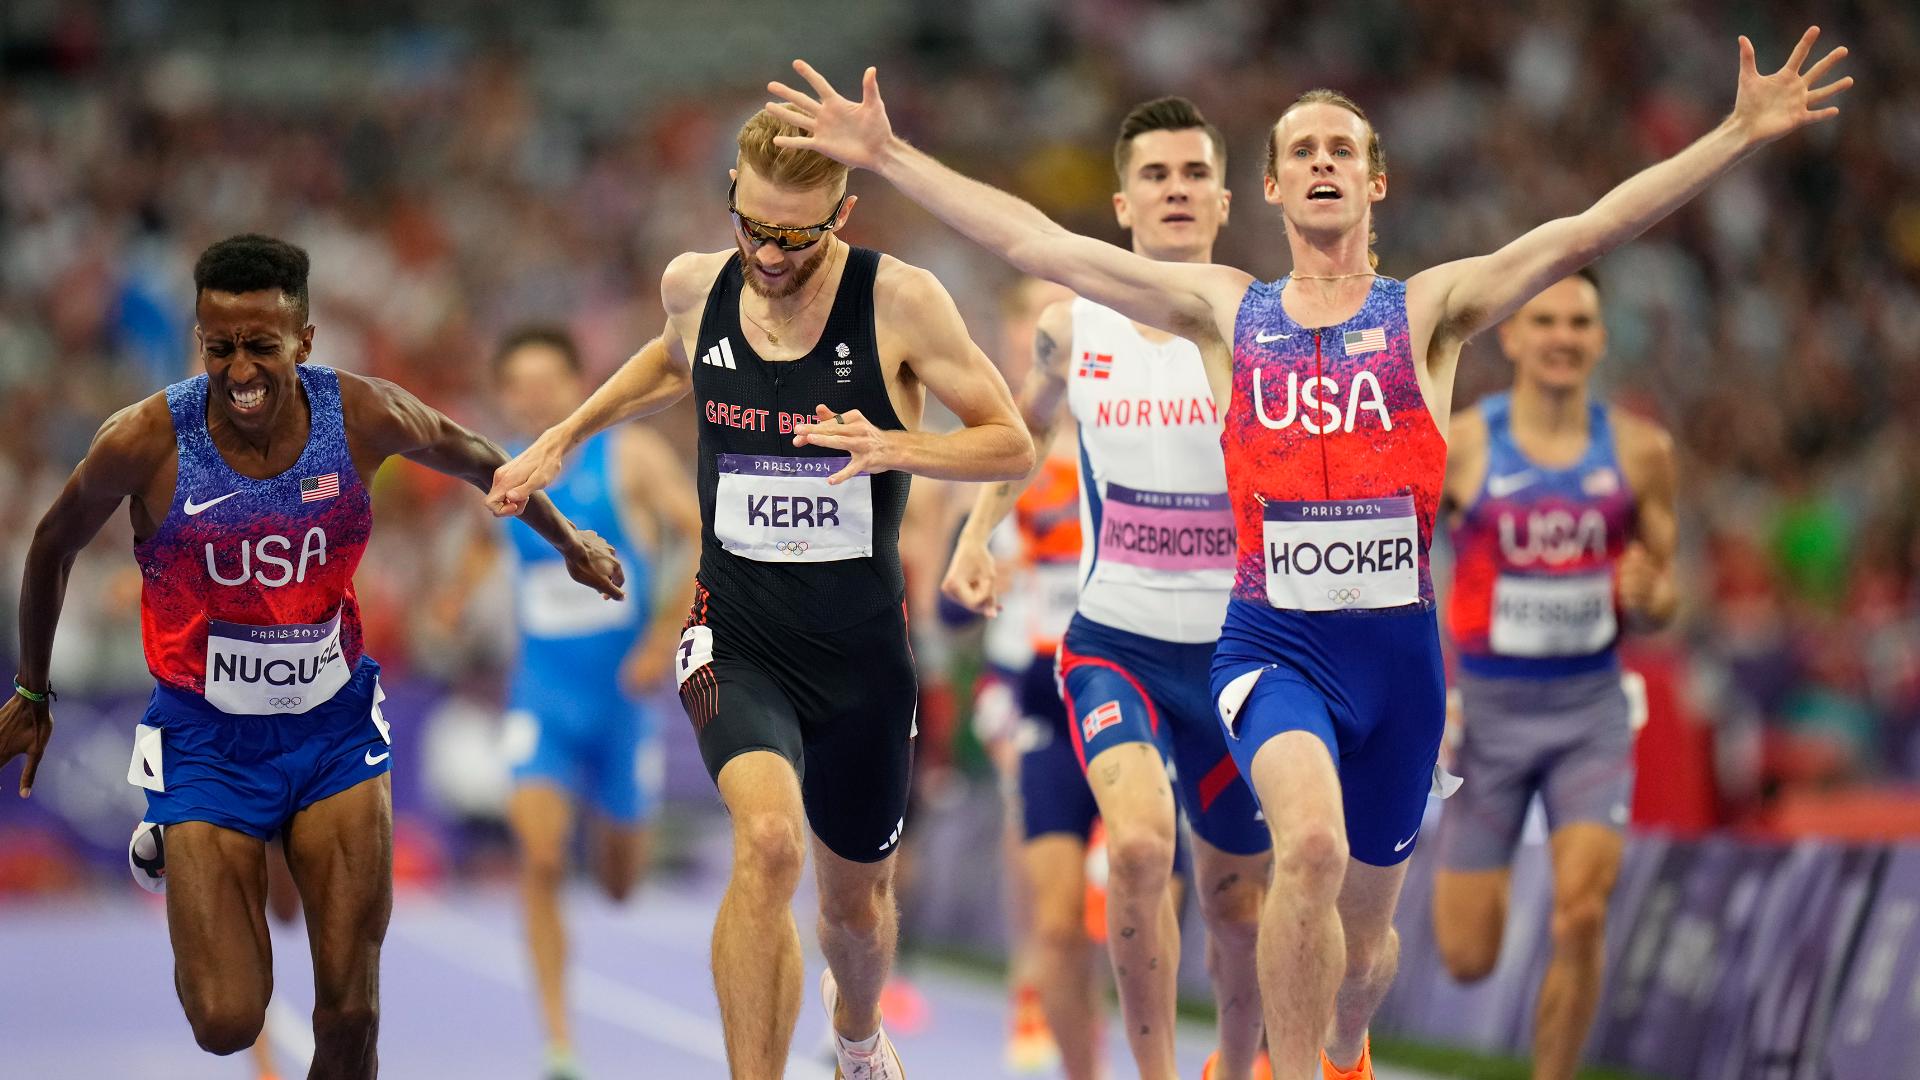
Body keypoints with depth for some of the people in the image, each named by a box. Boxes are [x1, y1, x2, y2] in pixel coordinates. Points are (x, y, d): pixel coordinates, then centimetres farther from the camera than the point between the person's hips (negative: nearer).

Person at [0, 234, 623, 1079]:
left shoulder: (364, 417, -13)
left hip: (337, 731, 2)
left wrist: (566, 540, 26)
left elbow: (476, 461, 10)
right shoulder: (146, 441, -19)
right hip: (207, 744, -2)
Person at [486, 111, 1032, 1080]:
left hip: (861, 649, 0)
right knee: (768, 840, -30)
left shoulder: (898, 301, -12)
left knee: (856, 897, 19)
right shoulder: (694, 285, -3)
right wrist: (562, 438, 21)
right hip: (736, 636, 0)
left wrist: (894, 448, -24)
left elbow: (1013, 446, -8)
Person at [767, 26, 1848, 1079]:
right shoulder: (1227, 310, 7)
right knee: (1310, 846, -30)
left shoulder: (1429, 310, 4)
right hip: (1273, 642, -1)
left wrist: (1744, 135, -18)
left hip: (1397, 646, 1)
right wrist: (887, 155, 2)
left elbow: (1585, 233, -7)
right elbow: (1034, 241, 5)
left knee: (1363, 929, 13)